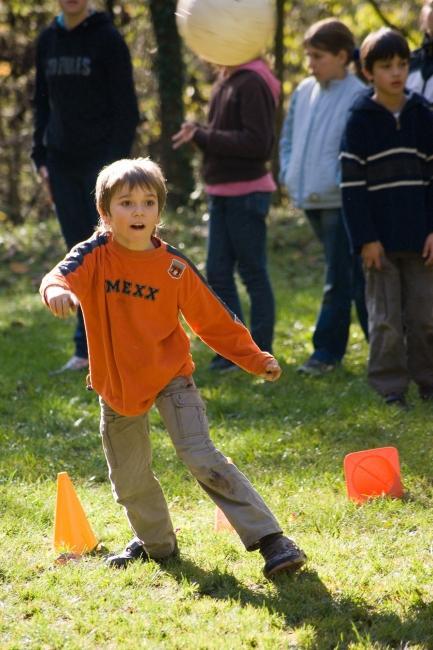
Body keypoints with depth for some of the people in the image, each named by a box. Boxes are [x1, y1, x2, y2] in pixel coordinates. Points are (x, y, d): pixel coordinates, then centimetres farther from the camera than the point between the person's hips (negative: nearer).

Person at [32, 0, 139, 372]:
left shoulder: (108, 40, -6)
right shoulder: (47, 41, 10)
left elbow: (126, 108, -8)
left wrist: (117, 162, -15)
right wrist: (41, 158, 9)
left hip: (101, 161, -5)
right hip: (63, 165, 5)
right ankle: (87, 349, 9)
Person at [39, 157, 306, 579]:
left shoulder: (175, 267, -10)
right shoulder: (95, 255, -11)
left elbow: (213, 320, 0)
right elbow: (64, 275, -31)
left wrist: (255, 359, -5)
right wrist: (57, 290, -56)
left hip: (171, 377, -2)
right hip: (117, 386, 2)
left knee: (201, 458, -17)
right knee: (129, 480, 14)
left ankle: (268, 538, -15)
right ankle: (155, 542, 41)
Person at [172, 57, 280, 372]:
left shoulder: (252, 83, -16)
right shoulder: (225, 82, 11)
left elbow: (257, 142, -21)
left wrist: (202, 136, -18)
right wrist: (198, 133, -4)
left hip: (246, 192, -9)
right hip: (222, 192, 9)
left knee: (253, 272, 0)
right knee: (218, 272, 10)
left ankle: (261, 353, 9)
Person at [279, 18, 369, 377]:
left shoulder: (357, 96, -13)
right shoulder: (304, 91, 10)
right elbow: (288, 137, 20)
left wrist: (338, 181, -17)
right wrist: (289, 173, 9)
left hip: (340, 200, -8)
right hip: (310, 198, 8)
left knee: (339, 280, -4)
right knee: (353, 276, 14)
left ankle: (327, 351, 2)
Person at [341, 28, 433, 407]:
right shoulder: (361, 120, -4)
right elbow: (352, 184, -5)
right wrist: (365, 238, -10)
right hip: (381, 239, -3)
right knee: (386, 318, 0)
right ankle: (390, 387, 7)